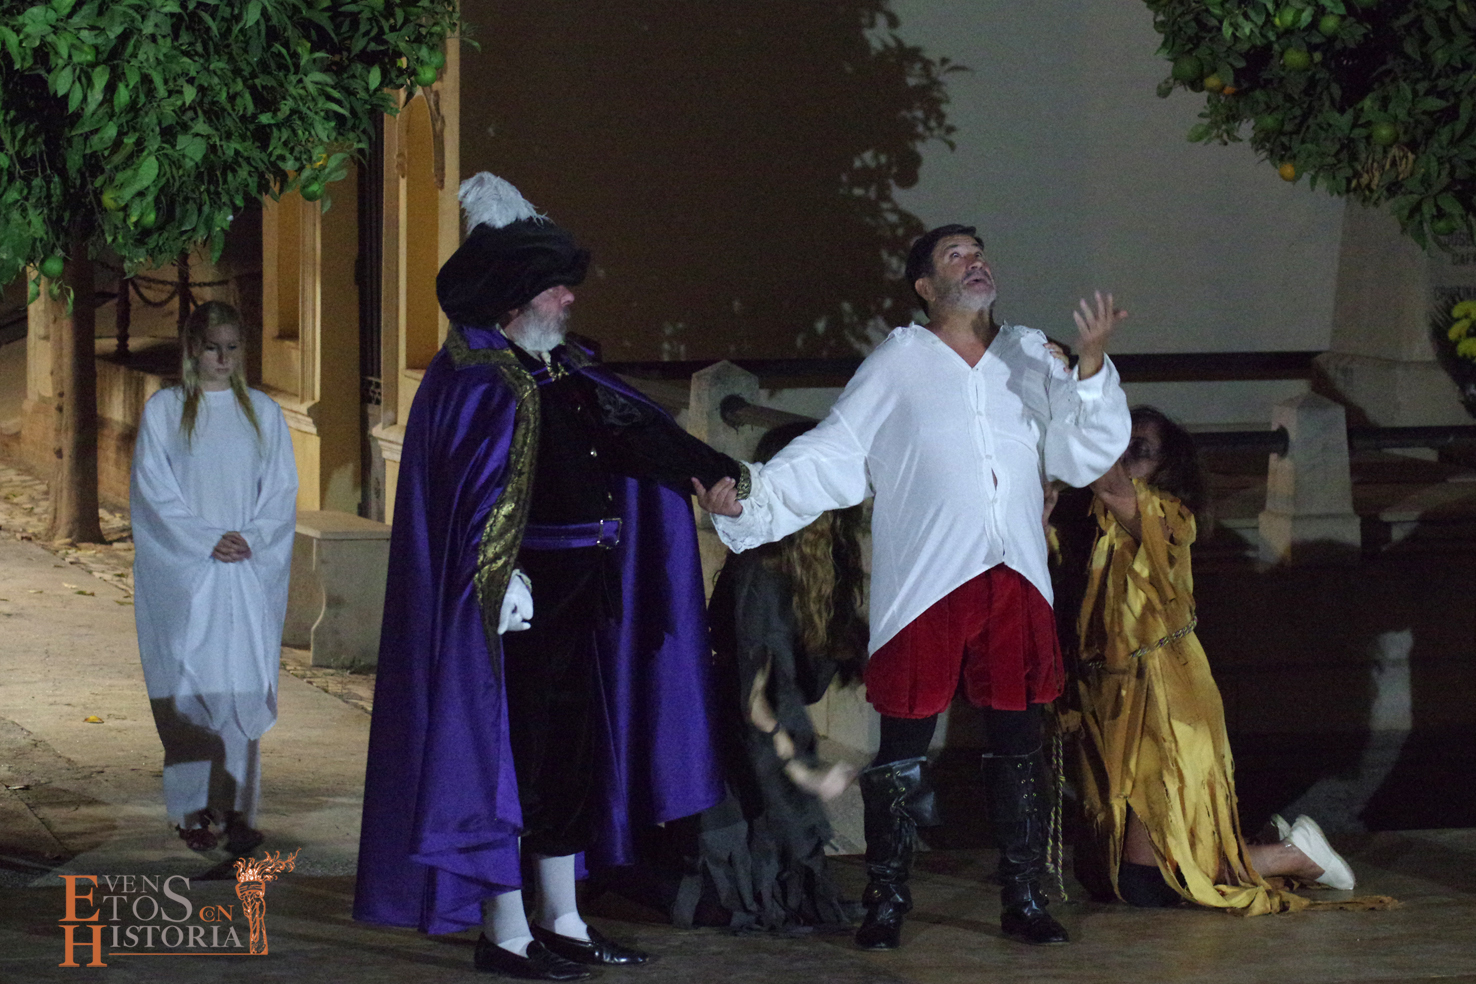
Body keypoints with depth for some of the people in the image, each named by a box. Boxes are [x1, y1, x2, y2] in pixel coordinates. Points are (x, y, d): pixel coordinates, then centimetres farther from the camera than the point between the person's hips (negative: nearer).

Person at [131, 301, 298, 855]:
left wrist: (251, 538, -9)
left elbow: (282, 491, 9)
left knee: (243, 684, -5)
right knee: (190, 688, -4)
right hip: (184, 574, -2)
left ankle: (237, 809, -5)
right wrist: (206, 541, -13)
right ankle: (193, 810, 2)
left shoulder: (263, 413, 12)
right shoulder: (164, 411, 4)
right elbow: (155, 493, -2)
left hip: (250, 573, 2)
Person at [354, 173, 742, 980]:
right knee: (512, 752, -5)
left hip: (576, 593, 9)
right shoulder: (475, 378, -12)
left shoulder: (564, 372, 14)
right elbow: (480, 489, -20)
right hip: (519, 594, -9)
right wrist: (503, 578, -28)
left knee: (569, 753, 12)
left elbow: (635, 427, 13)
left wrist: (713, 469, 2)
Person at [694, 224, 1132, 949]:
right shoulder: (899, 364, 3)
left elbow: (1083, 455, 8)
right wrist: (746, 500, -11)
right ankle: (885, 902, 7)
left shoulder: (1027, 358, 13)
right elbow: (830, 456, 0)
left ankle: (1024, 900, 15)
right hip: (924, 588, -3)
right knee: (904, 747, -1)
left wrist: (1091, 364, -5)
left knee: (1018, 745, 7)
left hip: (1016, 585, 3)